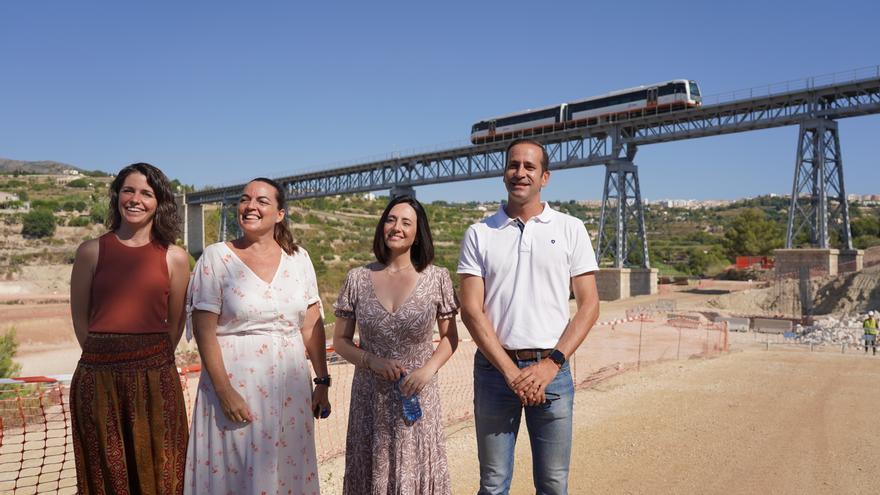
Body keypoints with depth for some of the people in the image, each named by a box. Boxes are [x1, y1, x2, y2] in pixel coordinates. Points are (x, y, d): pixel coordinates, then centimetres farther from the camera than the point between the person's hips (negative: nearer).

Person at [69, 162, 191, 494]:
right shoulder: (91, 251, 2)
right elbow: (80, 319, 8)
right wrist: (107, 356, 9)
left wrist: (151, 362, 11)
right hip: (99, 379, 1)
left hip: (155, 380, 0)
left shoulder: (175, 257, 2)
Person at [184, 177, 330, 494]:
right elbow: (204, 330, -8)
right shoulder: (217, 257, -5)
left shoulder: (298, 257, 4)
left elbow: (312, 325, 6)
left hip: (291, 387, 3)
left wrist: (322, 382, 3)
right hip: (236, 383, -3)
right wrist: (224, 390, -14)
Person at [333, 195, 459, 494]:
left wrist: (429, 369, -11)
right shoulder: (358, 279, -1)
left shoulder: (437, 278, -3)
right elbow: (340, 341, 5)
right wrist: (371, 361, -12)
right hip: (369, 400, 1)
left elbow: (450, 338, 6)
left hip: (418, 398, -1)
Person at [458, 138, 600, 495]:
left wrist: (551, 364, -10)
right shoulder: (479, 234, 3)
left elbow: (589, 305, 1)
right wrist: (511, 371, -11)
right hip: (494, 368, 0)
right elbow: (471, 309, -3)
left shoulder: (571, 230, 4)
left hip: (551, 369, 0)